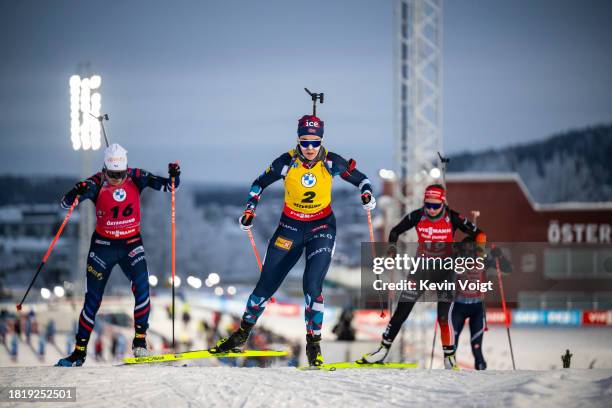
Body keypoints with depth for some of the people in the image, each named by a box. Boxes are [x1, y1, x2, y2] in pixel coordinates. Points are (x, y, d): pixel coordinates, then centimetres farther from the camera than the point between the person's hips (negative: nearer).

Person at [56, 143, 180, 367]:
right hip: (103, 245, -1)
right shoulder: (96, 184, -14)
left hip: (131, 244, 1)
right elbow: (65, 203, -18)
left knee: (142, 287, -21)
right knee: (93, 300, 1)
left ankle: (140, 340, -8)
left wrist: (173, 176, -29)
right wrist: (77, 192, -39)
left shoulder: (136, 178, -10)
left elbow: (167, 186, -7)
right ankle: (79, 352, 11)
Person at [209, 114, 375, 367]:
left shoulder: (331, 163, -13)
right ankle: (242, 333, 25)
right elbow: (259, 184, 4)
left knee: (312, 284, -19)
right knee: (267, 284, 4)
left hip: (321, 227, -1)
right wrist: (250, 209, -5)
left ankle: (313, 345, -7)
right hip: (290, 227, 1)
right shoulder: (287, 162, -13)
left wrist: (367, 194, -20)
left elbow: (360, 179, 0)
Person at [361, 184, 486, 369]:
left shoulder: (453, 218, -14)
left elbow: (477, 234, -6)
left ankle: (450, 357, 2)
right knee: (402, 311, 0)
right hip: (422, 267, 2)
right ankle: (383, 349, 10)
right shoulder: (417, 216, -9)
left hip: (445, 270, -2)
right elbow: (396, 231, 5)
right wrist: (392, 248, -10)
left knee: (444, 316, -11)